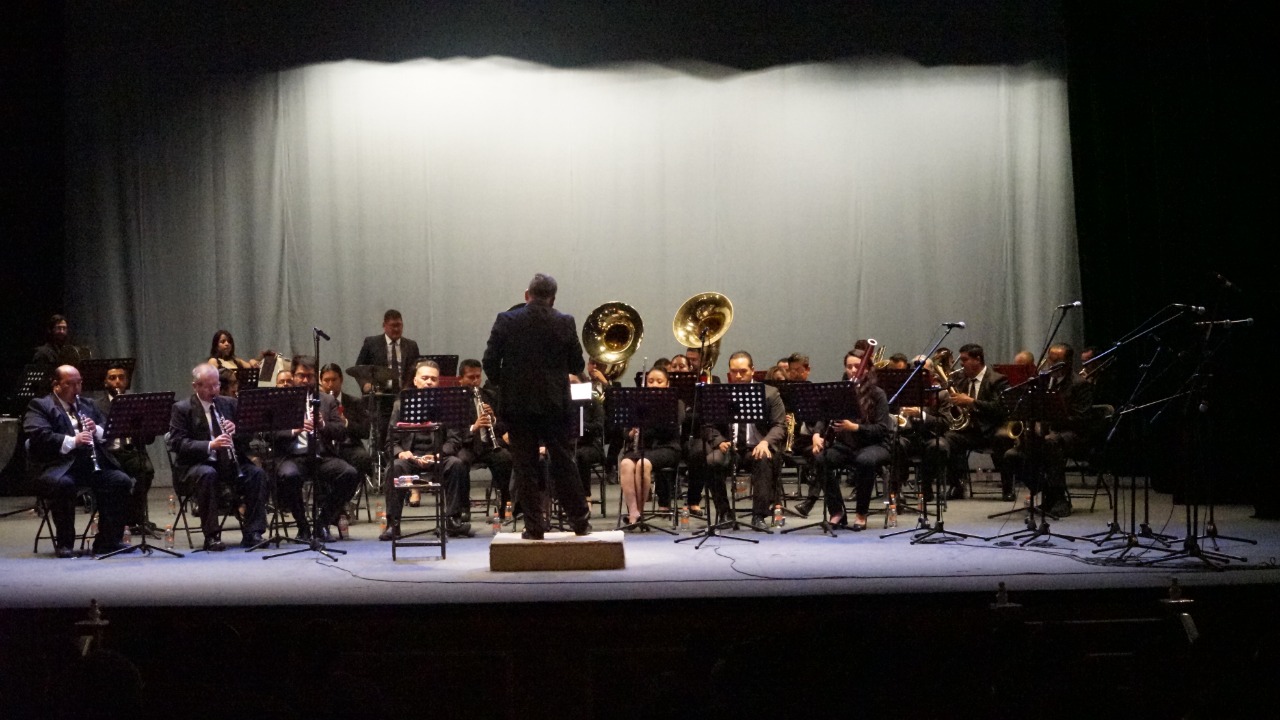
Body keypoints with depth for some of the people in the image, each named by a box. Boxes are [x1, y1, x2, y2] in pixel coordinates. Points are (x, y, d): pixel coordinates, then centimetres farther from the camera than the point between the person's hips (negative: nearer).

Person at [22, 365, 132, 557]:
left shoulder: (88, 404, 25)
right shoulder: (39, 406, 6)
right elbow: (39, 436, -12)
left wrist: (96, 430, -2)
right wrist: (72, 441, -24)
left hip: (92, 465, 5)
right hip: (58, 466, -5)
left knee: (122, 481, -18)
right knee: (63, 484, -37)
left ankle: (108, 540, -10)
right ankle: (64, 544, -21)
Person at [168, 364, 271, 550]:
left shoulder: (229, 404, 13)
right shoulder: (182, 409, 0)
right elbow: (177, 443, -12)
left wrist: (236, 430, -12)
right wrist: (209, 445, -26)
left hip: (228, 463, 4)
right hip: (196, 464, -4)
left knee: (257, 474, -22)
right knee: (207, 475, -37)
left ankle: (252, 533, -20)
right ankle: (211, 536, -30)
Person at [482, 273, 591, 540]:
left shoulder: (506, 320, -5)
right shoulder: (565, 323, -3)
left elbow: (490, 361, -5)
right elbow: (577, 366, 2)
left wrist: (502, 385, 11)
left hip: (517, 403, -1)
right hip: (555, 403, 1)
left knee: (526, 466, 4)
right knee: (563, 463, 10)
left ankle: (534, 525, 4)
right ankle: (579, 520, 17)